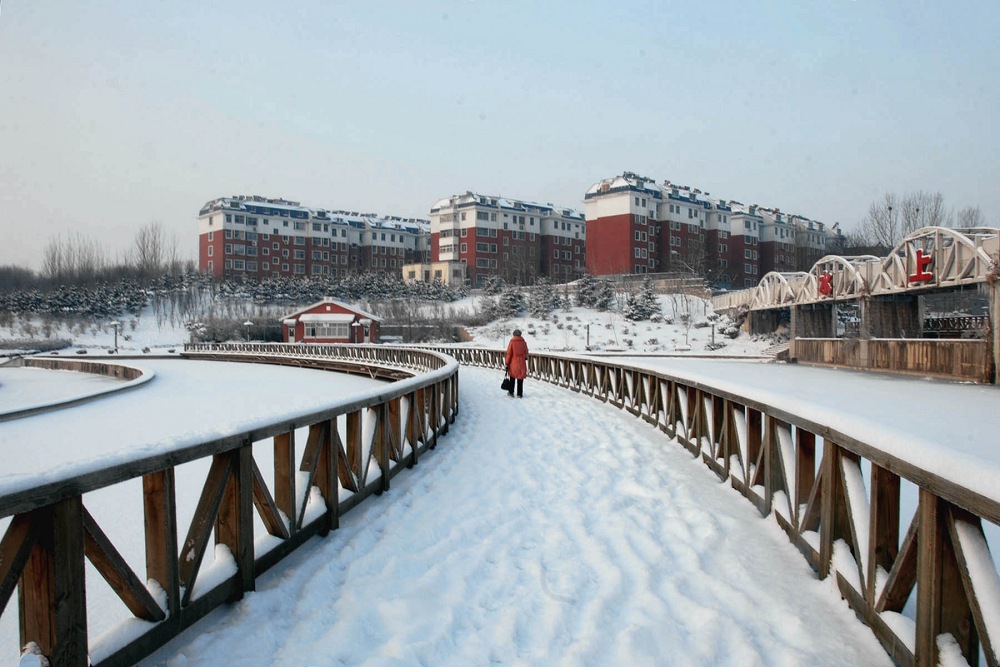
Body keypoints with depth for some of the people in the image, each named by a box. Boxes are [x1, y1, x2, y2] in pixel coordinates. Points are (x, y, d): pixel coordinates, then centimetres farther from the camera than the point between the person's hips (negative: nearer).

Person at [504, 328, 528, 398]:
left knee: (512, 378, 15)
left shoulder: (512, 342, -8)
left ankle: (511, 392, 19)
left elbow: (509, 353, -8)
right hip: (522, 364, 1)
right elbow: (526, 353, 6)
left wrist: (507, 363, -1)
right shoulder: (524, 342, -1)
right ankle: (519, 394, 7)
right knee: (520, 379, 6)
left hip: (513, 363, -1)